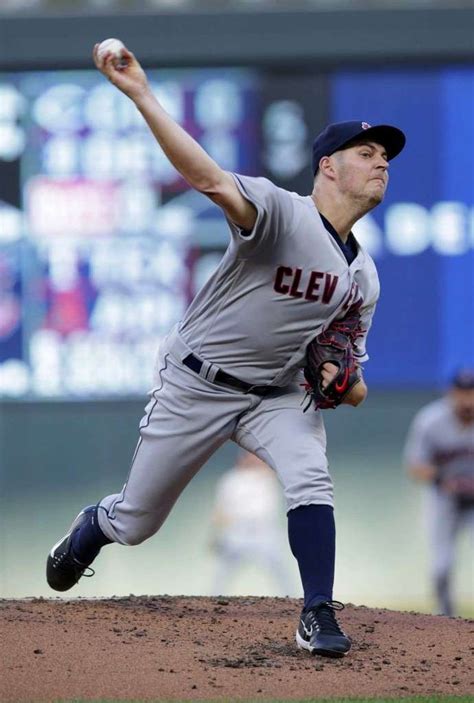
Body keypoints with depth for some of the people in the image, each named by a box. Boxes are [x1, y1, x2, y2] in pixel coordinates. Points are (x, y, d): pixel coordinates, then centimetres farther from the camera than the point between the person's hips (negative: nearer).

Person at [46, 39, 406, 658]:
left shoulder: (363, 276, 3)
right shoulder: (281, 212, -20)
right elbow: (209, 178, -38)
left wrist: (343, 382, -14)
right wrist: (142, 97, -52)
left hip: (278, 396, 5)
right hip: (195, 386, -5)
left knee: (310, 479, -25)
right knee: (135, 522, 7)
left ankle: (318, 617, -19)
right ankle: (92, 528, 43)